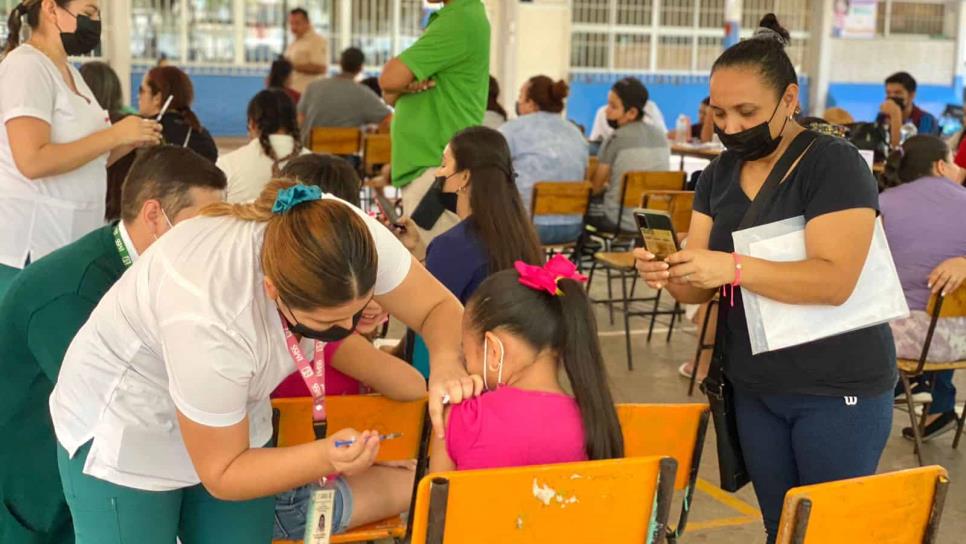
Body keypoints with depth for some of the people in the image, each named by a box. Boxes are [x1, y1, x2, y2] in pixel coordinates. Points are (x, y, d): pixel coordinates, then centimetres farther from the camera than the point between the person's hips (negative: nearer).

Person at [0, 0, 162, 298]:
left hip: (70, 240, 8)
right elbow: (32, 162, -23)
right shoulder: (26, 66, -12)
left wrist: (130, 141, 2)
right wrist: (115, 134, -18)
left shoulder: (68, 71, 14)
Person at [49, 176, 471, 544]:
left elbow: (440, 307, -14)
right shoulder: (207, 321, -40)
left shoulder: (349, 234, -28)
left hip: (230, 417, 5)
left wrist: (445, 366, -34)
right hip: (126, 432, -5)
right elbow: (222, 474, -26)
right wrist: (326, 458, -39)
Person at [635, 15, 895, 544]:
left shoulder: (835, 164, -14)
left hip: (837, 389, -6)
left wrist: (733, 268, -34)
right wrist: (669, 274, -19)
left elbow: (835, 281, -25)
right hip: (753, 389, 6)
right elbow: (700, 287, 3)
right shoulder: (719, 174, 6)